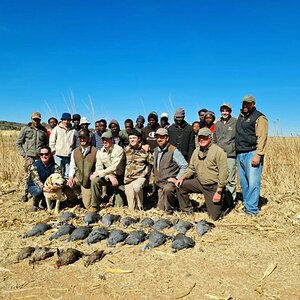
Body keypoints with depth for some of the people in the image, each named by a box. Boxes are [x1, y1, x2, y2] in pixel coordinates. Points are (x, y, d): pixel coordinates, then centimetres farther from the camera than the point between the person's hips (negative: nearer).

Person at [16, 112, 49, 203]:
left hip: (40, 157, 2)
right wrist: (23, 154, -3)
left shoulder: (43, 130, 12)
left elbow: (47, 143, 18)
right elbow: (18, 143, 6)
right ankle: (25, 194, 9)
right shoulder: (25, 129, 5)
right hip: (29, 157, -2)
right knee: (28, 175, -2)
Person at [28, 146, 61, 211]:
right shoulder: (35, 165, -16)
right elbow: (36, 179, -27)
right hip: (34, 186, -2)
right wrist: (43, 187, -48)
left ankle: (44, 201, 6)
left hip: (48, 187, 2)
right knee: (38, 191, -35)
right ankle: (35, 205, -3)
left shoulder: (54, 166, -9)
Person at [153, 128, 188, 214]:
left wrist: (177, 178, -20)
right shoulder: (156, 151, 9)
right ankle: (174, 200, 32)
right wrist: (156, 179, 13)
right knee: (161, 208, 7)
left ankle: (169, 209, -16)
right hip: (160, 183, 7)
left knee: (167, 189, -40)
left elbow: (185, 166, -16)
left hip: (170, 182, -7)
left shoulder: (173, 151, -13)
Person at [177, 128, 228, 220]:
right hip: (199, 182, 6)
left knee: (214, 216, -2)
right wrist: (182, 178, -5)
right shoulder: (196, 151, 5)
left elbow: (223, 174, -18)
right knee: (180, 186, -7)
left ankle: (220, 204, 31)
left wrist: (219, 192, -20)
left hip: (213, 186, -6)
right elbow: (191, 168, 13)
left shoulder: (218, 151, -16)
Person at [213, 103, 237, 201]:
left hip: (230, 154, -5)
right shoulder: (217, 123, 14)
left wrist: (236, 149, -7)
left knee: (230, 179, -3)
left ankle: (231, 199, 8)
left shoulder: (235, 122, -2)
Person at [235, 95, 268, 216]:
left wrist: (258, 155, -19)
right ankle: (246, 205, 20)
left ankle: (251, 210, -3)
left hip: (252, 154, -7)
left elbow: (262, 138, -11)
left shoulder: (259, 117, -3)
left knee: (253, 182, -7)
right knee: (243, 182, 10)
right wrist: (237, 151, 15)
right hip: (240, 154, 7)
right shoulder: (240, 116, 20)